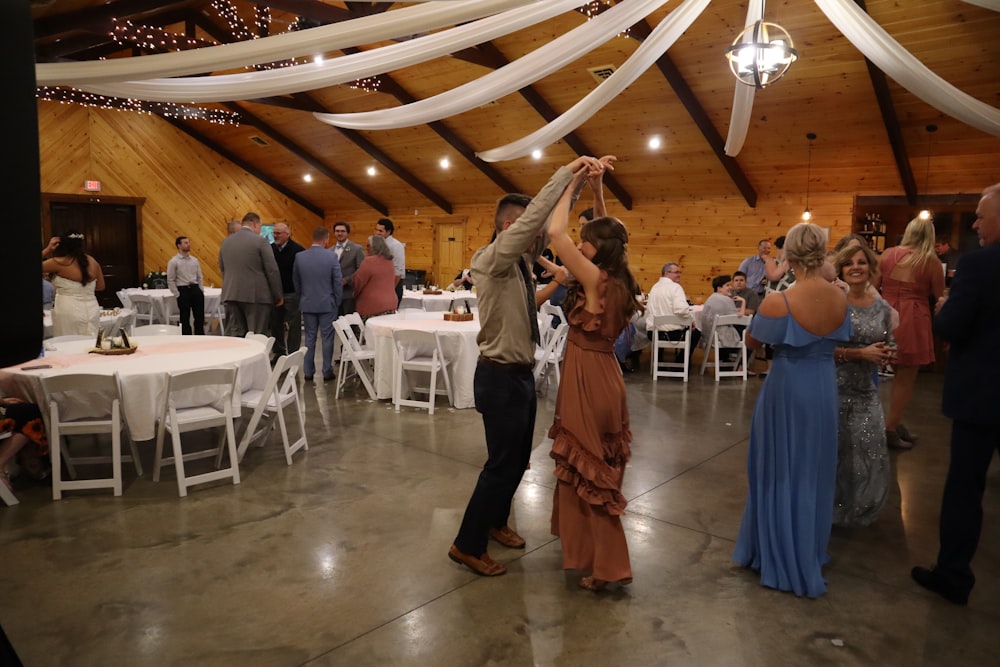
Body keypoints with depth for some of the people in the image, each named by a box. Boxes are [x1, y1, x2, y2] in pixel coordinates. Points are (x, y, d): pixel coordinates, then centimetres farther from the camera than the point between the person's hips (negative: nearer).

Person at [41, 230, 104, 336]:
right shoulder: (93, 262, 6)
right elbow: (101, 286, 16)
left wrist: (47, 249, 5)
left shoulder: (59, 263, -10)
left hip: (69, 313, -5)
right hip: (92, 311, 5)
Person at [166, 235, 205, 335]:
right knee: (185, 319, 2)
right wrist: (177, 295, -8)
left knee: (200, 317, 5)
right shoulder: (173, 262, -3)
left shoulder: (194, 260, 11)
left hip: (195, 289, 4)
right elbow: (170, 280, -4)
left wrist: (200, 290, 7)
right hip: (183, 290, -4)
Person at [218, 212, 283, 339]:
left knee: (233, 335, 7)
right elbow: (272, 270, -7)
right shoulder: (260, 241, -7)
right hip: (256, 295, -5)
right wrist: (278, 296, 1)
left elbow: (222, 269, 17)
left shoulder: (225, 242, 11)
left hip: (231, 295, 5)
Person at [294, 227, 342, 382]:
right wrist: (337, 302, 5)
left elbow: (295, 282, 6)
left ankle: (308, 372, 14)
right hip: (327, 304, -3)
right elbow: (338, 282, -8)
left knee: (310, 338, 11)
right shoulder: (331, 257, -13)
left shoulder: (299, 257, -3)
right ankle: (327, 372, 9)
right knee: (327, 338, 5)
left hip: (307, 304, 3)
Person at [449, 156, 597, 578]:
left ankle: (495, 522, 39)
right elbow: (535, 216, -29)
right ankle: (467, 545, 15)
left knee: (518, 460, 19)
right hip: (500, 377, -9)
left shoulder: (522, 260, 6)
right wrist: (567, 172, -23)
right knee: (502, 463, 0)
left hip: (521, 373, 9)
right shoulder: (492, 259, -18)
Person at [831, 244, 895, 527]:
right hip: (834, 389, -5)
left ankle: (857, 509, 35)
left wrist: (885, 354, -8)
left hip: (866, 392, 5)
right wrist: (861, 353, -20)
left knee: (868, 456, 10)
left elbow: (890, 346, 14)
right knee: (833, 454, 2)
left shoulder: (882, 307, 4)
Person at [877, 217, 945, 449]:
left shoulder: (888, 254, 4)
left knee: (900, 375, 19)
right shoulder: (931, 261, -5)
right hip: (912, 321, -5)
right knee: (906, 379, 7)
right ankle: (890, 429, 11)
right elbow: (940, 297, 2)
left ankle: (895, 424, 25)